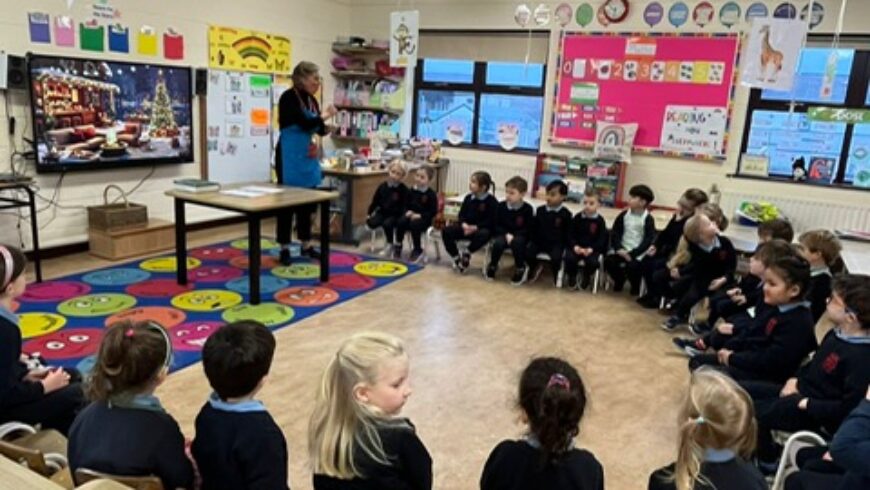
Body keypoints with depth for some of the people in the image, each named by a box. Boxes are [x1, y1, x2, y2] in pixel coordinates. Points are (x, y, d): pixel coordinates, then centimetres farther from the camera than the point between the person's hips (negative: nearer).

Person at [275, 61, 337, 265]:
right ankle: (284, 248, 8)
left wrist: (325, 127, -7)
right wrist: (325, 115, -9)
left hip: (308, 158, 8)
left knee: (307, 202, 12)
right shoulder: (289, 97, -12)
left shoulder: (312, 100, 10)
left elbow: (317, 128, 14)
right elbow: (304, 123, -22)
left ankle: (306, 245, 22)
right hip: (290, 157, -8)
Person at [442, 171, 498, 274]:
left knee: (483, 235, -41)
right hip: (466, 226, 5)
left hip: (481, 228, -5)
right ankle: (456, 257, -5)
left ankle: (466, 253, -18)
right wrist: (464, 224, -14)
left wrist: (475, 227, -24)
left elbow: (491, 221, -16)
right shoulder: (468, 198, 6)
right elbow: (462, 214, 9)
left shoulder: (492, 201, -11)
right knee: (446, 231, -14)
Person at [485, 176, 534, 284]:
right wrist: (506, 234, -15)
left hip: (519, 236, -2)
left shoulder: (527, 209, -8)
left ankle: (520, 269, -12)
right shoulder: (501, 206, -1)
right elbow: (496, 225, 2)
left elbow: (528, 229, -8)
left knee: (517, 242, -35)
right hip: (503, 234, 2)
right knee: (498, 243, -31)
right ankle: (492, 266, -3)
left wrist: (513, 235, -20)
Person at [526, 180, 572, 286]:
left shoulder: (565, 214, 0)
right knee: (528, 252, -24)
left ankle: (556, 274, 4)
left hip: (556, 244, -3)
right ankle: (536, 268, 11)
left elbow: (567, 232, 3)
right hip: (539, 241, 3)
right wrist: (534, 240, 1)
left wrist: (562, 244, -8)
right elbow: (534, 228, 13)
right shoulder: (540, 210, 9)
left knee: (556, 257, -32)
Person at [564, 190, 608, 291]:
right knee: (569, 258, -27)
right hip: (577, 247, 1)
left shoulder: (600, 220, -1)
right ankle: (572, 277, 4)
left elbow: (602, 239, -3)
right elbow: (571, 235, 4)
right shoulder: (577, 217, 4)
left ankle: (586, 278, 4)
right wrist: (575, 246, -15)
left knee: (593, 261, -30)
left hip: (592, 249, -1)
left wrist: (591, 249, -19)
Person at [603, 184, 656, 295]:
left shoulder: (648, 219, -7)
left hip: (638, 254, -4)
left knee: (632, 266, -31)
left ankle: (635, 285, 5)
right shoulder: (624, 215, 7)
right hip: (622, 250, 4)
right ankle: (619, 280, 13)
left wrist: (632, 254, -20)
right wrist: (619, 248, -12)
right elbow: (615, 233, 6)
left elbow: (648, 241, -12)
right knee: (608, 261, -19)